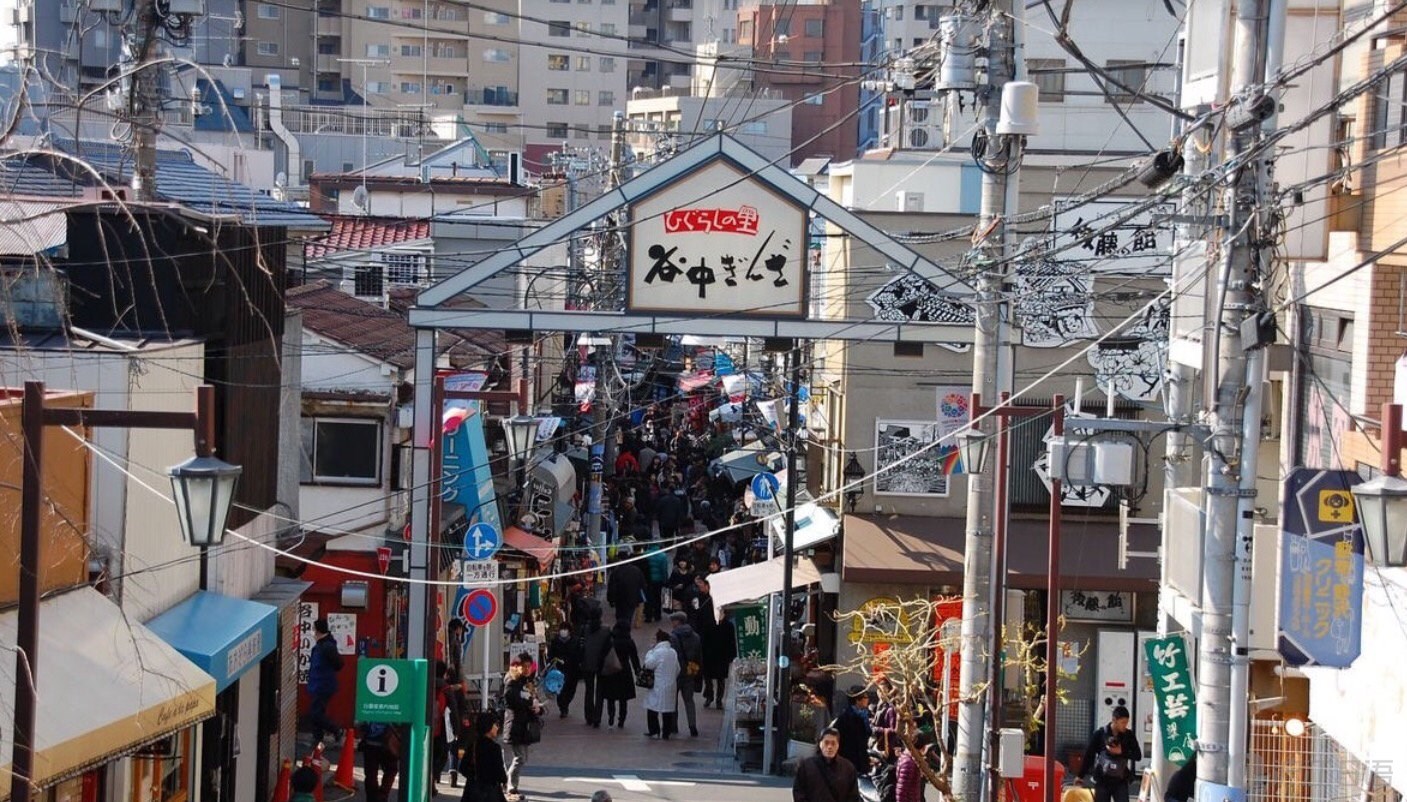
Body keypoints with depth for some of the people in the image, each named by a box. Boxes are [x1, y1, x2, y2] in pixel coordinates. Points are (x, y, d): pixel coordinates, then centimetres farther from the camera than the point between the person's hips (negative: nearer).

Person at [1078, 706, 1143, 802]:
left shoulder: (1128, 735, 0)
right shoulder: (1099, 733, -5)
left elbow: (1138, 755, -1)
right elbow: (1089, 754, 1)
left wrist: (1122, 752, -17)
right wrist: (1081, 776, 4)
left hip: (1121, 781, 1)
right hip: (1102, 781, -1)